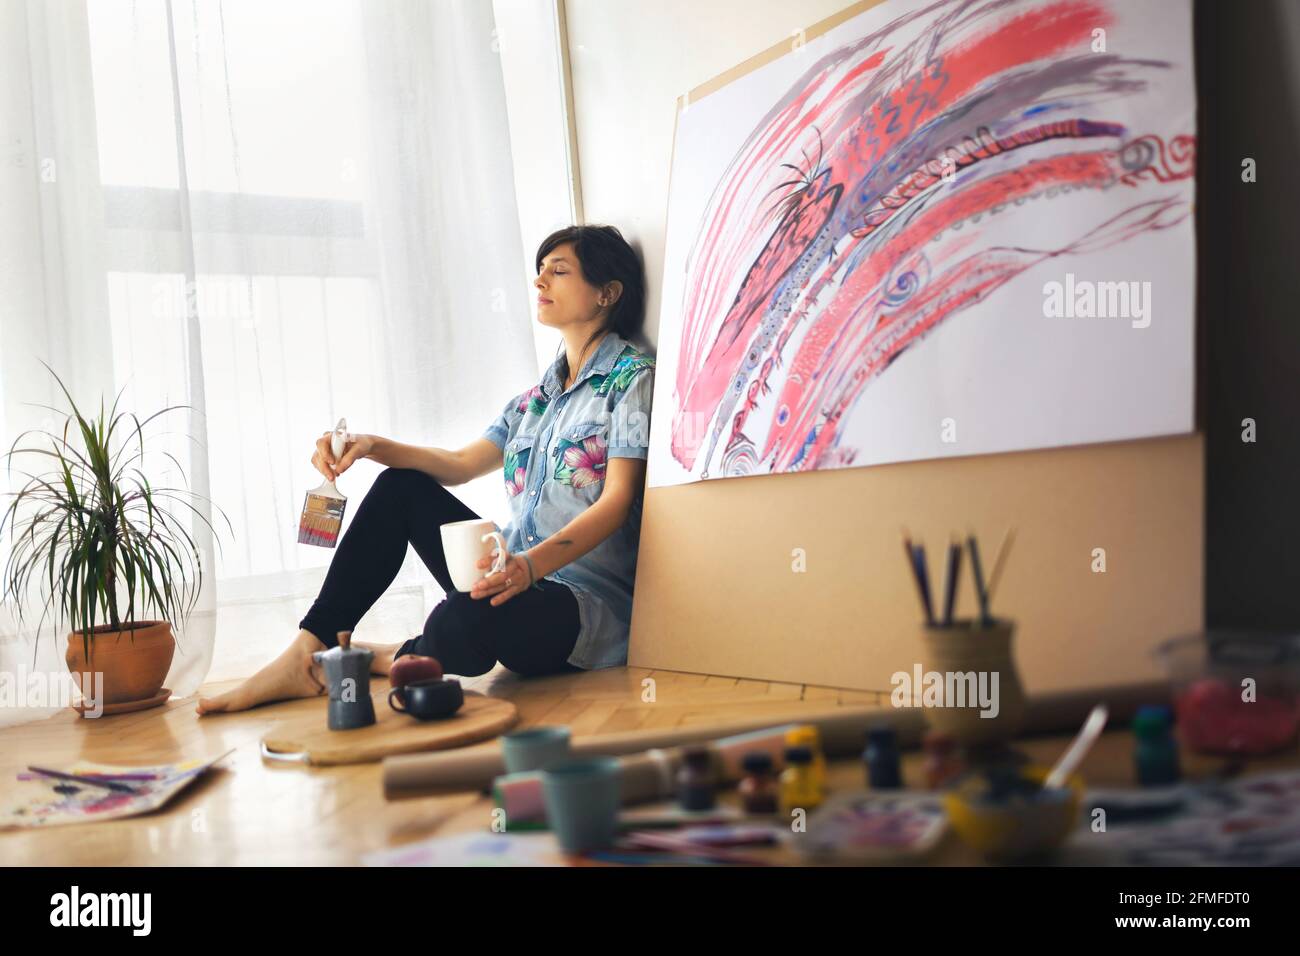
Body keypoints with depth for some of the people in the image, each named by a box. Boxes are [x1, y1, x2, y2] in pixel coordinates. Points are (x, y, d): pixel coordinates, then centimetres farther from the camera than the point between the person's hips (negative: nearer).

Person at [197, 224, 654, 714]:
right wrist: (373, 446, -4)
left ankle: (381, 658, 0)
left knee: (463, 620, -37)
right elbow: (462, 463, 14)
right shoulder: (536, 397, 21)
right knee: (400, 488, 0)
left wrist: (532, 563, -31)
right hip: (521, 581, 8)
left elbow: (617, 501, -15)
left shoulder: (631, 378, -4)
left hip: (589, 605, -8)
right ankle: (306, 657, -6)